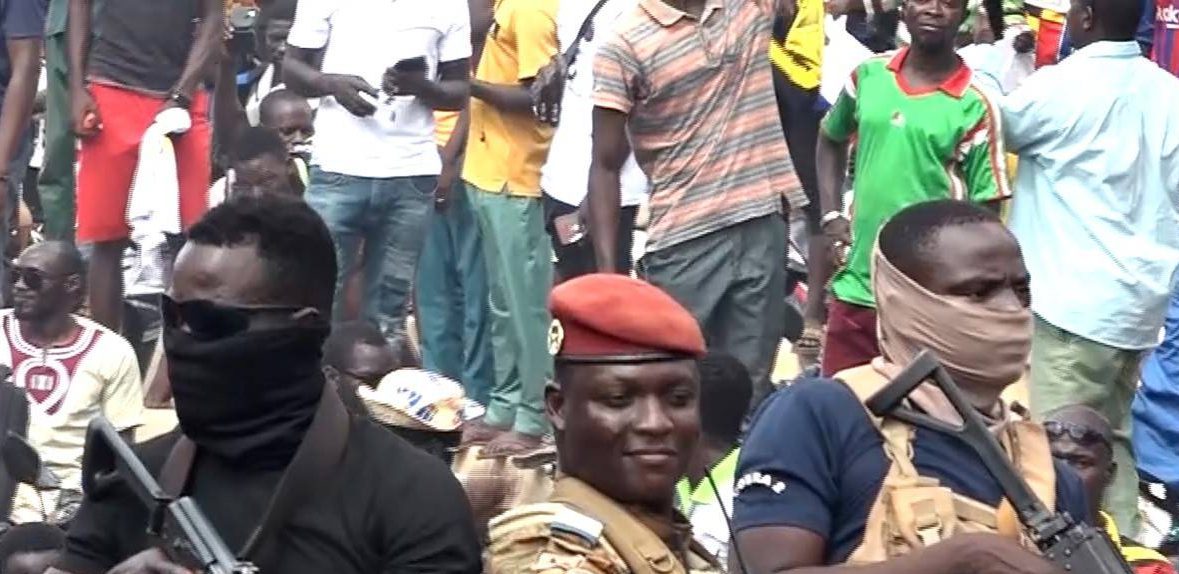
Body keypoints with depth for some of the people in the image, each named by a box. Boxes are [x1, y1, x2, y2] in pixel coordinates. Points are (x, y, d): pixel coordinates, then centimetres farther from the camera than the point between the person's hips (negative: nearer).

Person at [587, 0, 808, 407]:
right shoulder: (626, 43, -6)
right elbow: (606, 166, -5)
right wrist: (607, 271, -11)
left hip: (762, 228, 4)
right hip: (683, 243, -3)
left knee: (749, 392, 6)